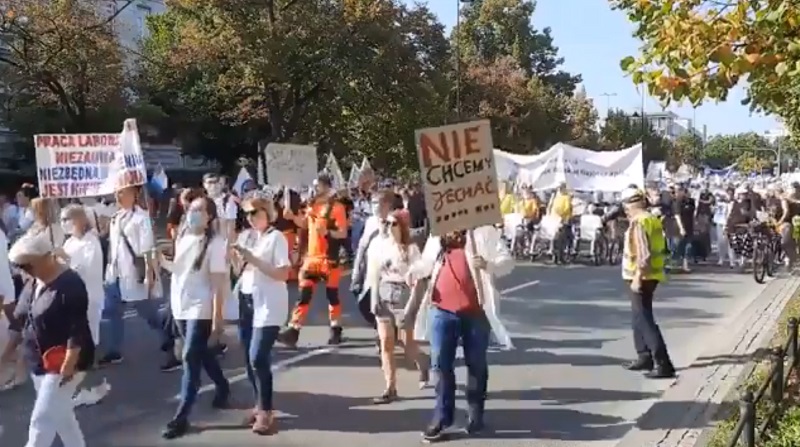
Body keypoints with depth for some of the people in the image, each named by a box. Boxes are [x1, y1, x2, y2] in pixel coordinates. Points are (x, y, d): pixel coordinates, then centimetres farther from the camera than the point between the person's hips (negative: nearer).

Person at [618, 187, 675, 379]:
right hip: (648, 276, 10)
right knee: (640, 318, 20)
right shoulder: (652, 219, 12)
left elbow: (643, 254, -24)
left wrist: (637, 278, -21)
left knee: (645, 320, -8)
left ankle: (663, 364, -11)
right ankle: (645, 357, 29)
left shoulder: (639, 222, -17)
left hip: (641, 278, -10)